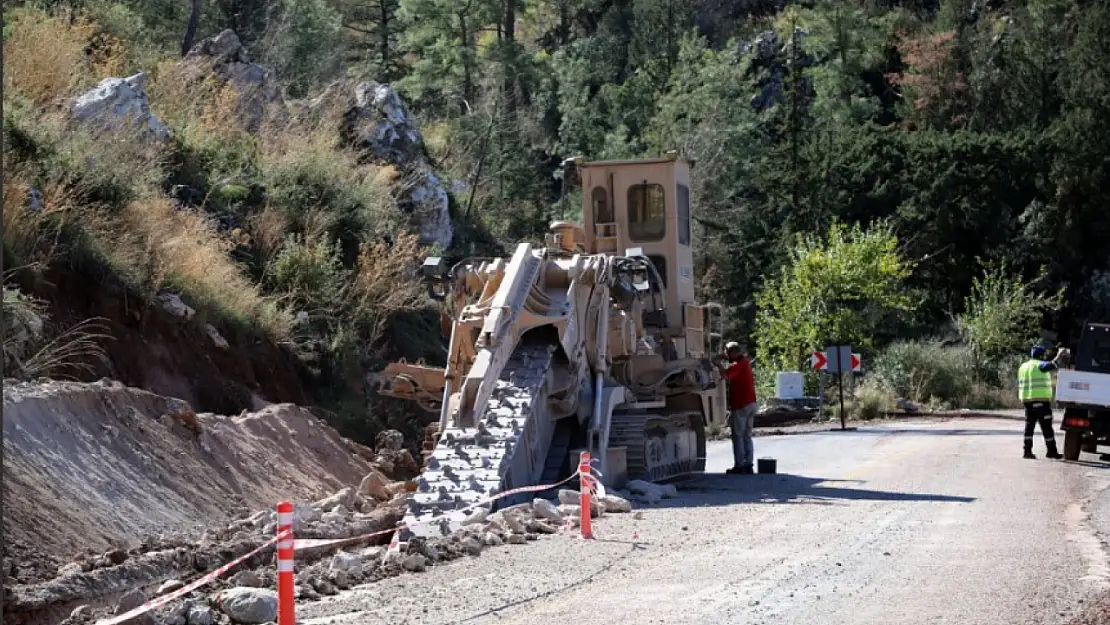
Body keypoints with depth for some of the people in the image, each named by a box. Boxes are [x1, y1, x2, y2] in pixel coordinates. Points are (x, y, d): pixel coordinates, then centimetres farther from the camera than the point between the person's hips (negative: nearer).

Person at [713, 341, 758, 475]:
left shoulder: (737, 365, -16)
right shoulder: (745, 362, 13)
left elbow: (725, 374, -32)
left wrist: (719, 363, -15)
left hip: (740, 405, -9)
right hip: (751, 403, 9)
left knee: (738, 436, -3)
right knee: (747, 436, 12)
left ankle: (739, 466, -3)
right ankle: (748, 465, 12)